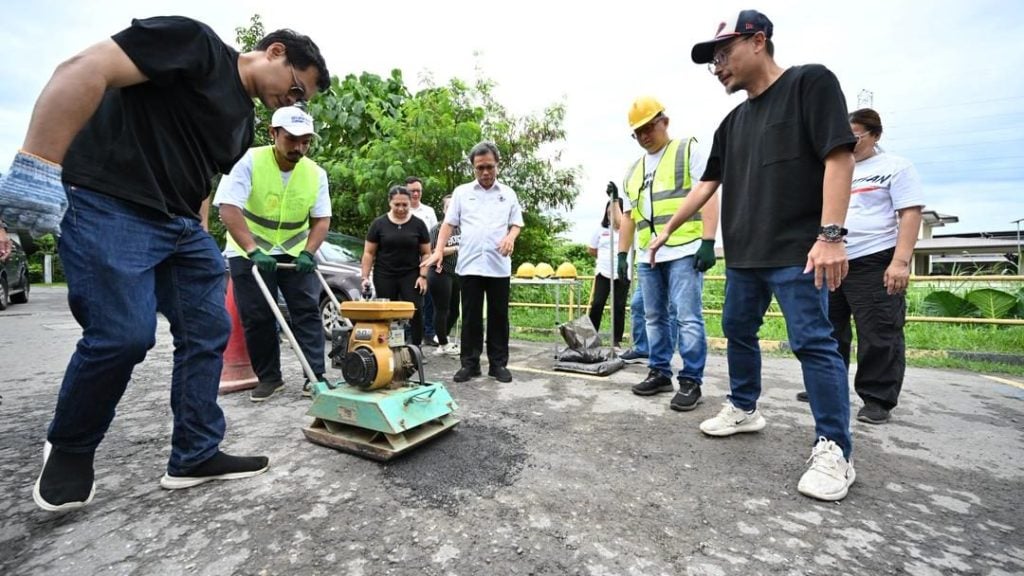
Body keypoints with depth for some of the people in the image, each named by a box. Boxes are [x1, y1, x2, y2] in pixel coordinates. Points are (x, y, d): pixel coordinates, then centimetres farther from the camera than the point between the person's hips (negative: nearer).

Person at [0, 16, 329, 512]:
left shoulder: (244, 120, 18)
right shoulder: (196, 41, -7)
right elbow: (84, 70, -18)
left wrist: (200, 244, 20)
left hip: (181, 225, 9)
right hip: (108, 207, -9)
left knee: (209, 332, 3)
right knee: (124, 333, -13)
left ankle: (195, 456, 14)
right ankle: (69, 447, 17)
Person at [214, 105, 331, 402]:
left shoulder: (316, 173, -8)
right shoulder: (249, 161, -17)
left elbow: (321, 219, -5)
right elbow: (228, 209, -24)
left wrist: (308, 253, -20)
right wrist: (254, 251, -34)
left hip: (296, 251, 2)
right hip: (249, 252, -2)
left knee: (307, 311, -4)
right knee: (256, 318, 2)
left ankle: (316, 375, 1)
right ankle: (269, 377, 15)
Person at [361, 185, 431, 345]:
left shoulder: (418, 224, 3)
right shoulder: (379, 224, 2)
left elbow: (426, 253, 5)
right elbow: (369, 252, 4)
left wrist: (423, 275, -5)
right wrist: (365, 276, -3)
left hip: (411, 276, 0)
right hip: (384, 277, 0)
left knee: (415, 311, -9)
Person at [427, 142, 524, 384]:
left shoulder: (508, 193, 11)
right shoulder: (462, 192, 8)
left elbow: (517, 223, 12)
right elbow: (448, 224, 6)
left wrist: (511, 236, -11)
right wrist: (439, 250, -7)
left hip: (499, 266, 1)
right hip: (470, 265, 0)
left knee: (498, 316, 5)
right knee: (471, 317, 4)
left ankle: (498, 364, 15)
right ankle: (469, 363, 14)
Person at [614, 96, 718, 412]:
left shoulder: (689, 150, 4)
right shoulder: (633, 170, 21)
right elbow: (628, 216, 21)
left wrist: (708, 241, -16)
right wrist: (622, 254, 14)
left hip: (684, 251, -6)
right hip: (647, 256, 7)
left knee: (688, 319, -7)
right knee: (654, 318, 10)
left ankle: (691, 381, 1)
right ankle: (659, 372, 20)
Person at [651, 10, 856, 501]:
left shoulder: (810, 83, -1)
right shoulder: (733, 123, 18)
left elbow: (839, 155, -11)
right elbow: (707, 184, 20)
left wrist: (831, 233, -20)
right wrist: (667, 229, 18)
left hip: (796, 251, -7)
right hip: (744, 254, 8)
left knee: (813, 342, -6)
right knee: (737, 331, 13)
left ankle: (835, 450, 6)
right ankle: (744, 409, 30)